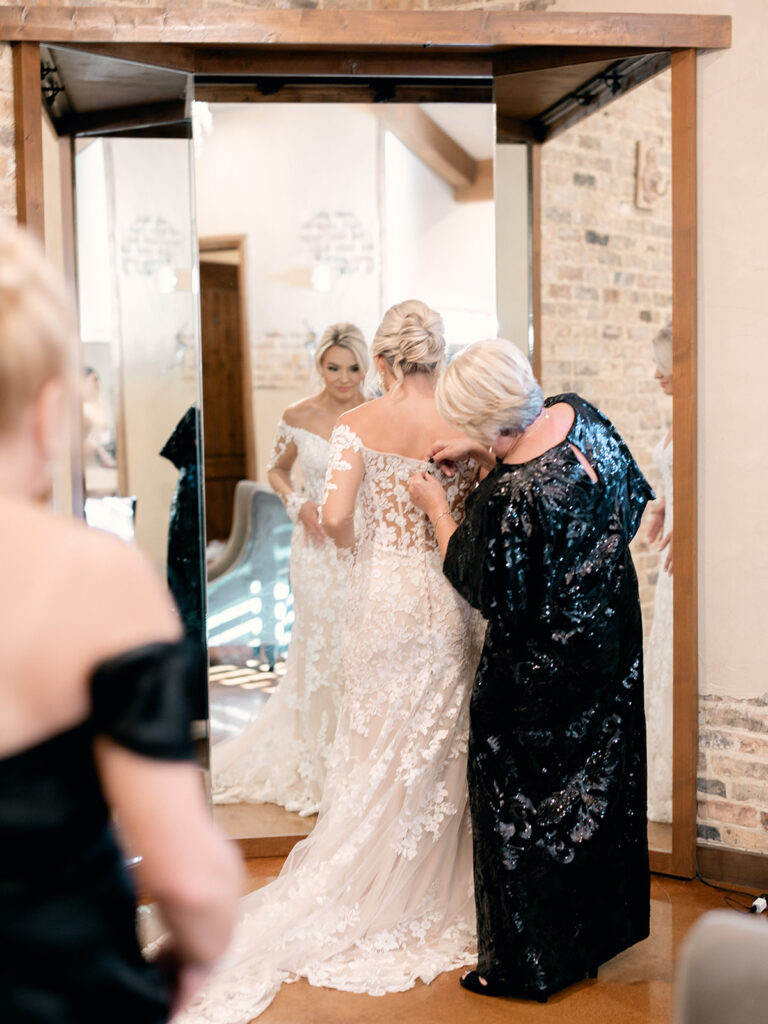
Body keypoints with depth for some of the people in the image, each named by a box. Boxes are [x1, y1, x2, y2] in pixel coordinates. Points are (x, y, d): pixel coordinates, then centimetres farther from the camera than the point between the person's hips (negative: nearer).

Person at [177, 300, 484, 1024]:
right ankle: (427, 892, 23)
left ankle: (361, 891, 21)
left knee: (377, 739, 12)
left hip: (380, 591, 0)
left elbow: (335, 516, -16)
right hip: (445, 597, 1)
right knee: (439, 743, 12)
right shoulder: (462, 427, -5)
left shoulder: (357, 425, -7)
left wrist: (361, 547, 3)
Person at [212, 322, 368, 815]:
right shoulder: (299, 417, -1)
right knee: (321, 649, 6)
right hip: (320, 549, 0)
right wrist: (299, 503, -5)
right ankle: (321, 769, 19)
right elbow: (278, 470, 14)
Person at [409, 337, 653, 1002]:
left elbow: (478, 585, -16)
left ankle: (526, 964, 23)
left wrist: (438, 508, -3)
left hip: (540, 672, -9)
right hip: (613, 644, 9)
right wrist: (486, 454, 7)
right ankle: (600, 930, 42)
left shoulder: (507, 499, -32)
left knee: (523, 810, 8)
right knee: (598, 780, 22)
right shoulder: (579, 415, -9)